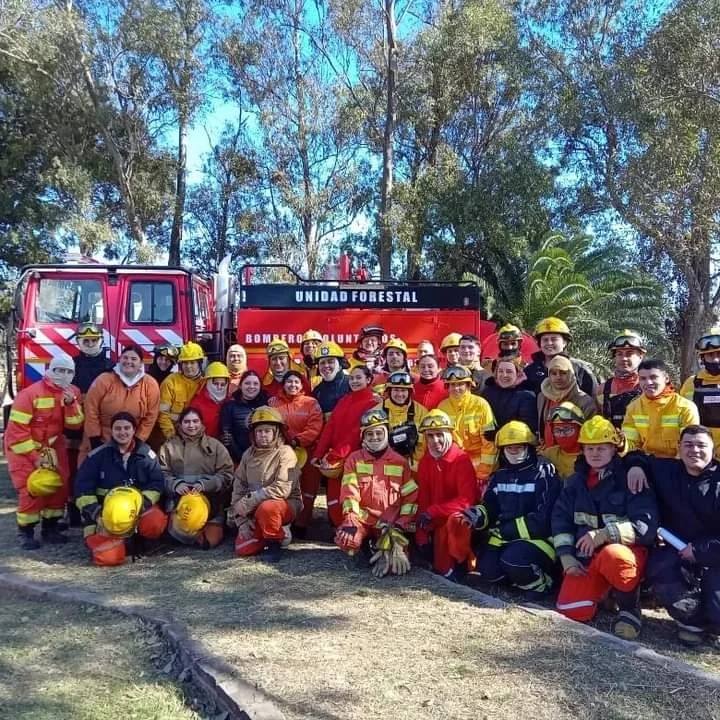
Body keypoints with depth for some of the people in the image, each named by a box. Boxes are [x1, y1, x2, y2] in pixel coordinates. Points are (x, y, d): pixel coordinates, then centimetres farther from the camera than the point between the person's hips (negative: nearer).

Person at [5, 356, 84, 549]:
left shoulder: (72, 392, -4)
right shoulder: (30, 394, -21)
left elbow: (74, 425, -9)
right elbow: (17, 430, -21)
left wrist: (70, 403, -27)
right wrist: (34, 456, -20)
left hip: (52, 446, 6)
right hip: (23, 447, -6)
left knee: (60, 485, 2)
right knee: (32, 488, -14)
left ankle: (50, 528, 18)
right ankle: (24, 532, 1)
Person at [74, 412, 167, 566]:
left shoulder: (146, 454, 3)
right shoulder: (98, 455, -1)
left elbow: (156, 482, 0)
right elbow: (82, 486, -2)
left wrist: (142, 504, -17)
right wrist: (94, 512, -13)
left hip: (139, 507, 1)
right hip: (105, 511, -1)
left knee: (155, 524, -34)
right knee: (108, 557, -26)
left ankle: (135, 540, 1)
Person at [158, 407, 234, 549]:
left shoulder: (215, 445, 9)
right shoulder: (169, 446, 11)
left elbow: (226, 475, 0)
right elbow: (161, 474, 1)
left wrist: (204, 484, -15)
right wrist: (175, 484, -18)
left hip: (210, 500, 0)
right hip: (178, 499, 0)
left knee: (210, 540, -14)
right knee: (179, 533, -24)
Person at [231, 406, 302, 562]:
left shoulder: (285, 453, -15)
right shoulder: (248, 454, 3)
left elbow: (281, 489, -25)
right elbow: (238, 487, 2)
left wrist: (248, 501, -23)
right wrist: (241, 520, -7)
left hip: (285, 504, -5)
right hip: (255, 510, 5)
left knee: (267, 507, -38)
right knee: (242, 549, -9)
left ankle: (274, 542, -9)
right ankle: (276, 530, 17)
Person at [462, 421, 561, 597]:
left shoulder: (544, 473, -10)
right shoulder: (500, 475, 11)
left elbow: (543, 519, -16)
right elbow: (490, 507, 12)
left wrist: (506, 530, -18)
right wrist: (477, 515, -12)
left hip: (538, 537, -6)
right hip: (505, 537, 6)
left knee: (513, 559, -31)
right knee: (488, 571, -13)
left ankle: (540, 583, -2)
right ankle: (520, 573, 14)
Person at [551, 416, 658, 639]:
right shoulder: (576, 482, 10)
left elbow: (646, 525, -15)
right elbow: (560, 519, 9)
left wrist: (604, 534, -25)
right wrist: (566, 556, -5)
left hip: (626, 550, -4)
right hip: (586, 556, 4)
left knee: (612, 557, -41)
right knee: (571, 611, -17)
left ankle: (629, 608, -11)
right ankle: (603, 589, 17)